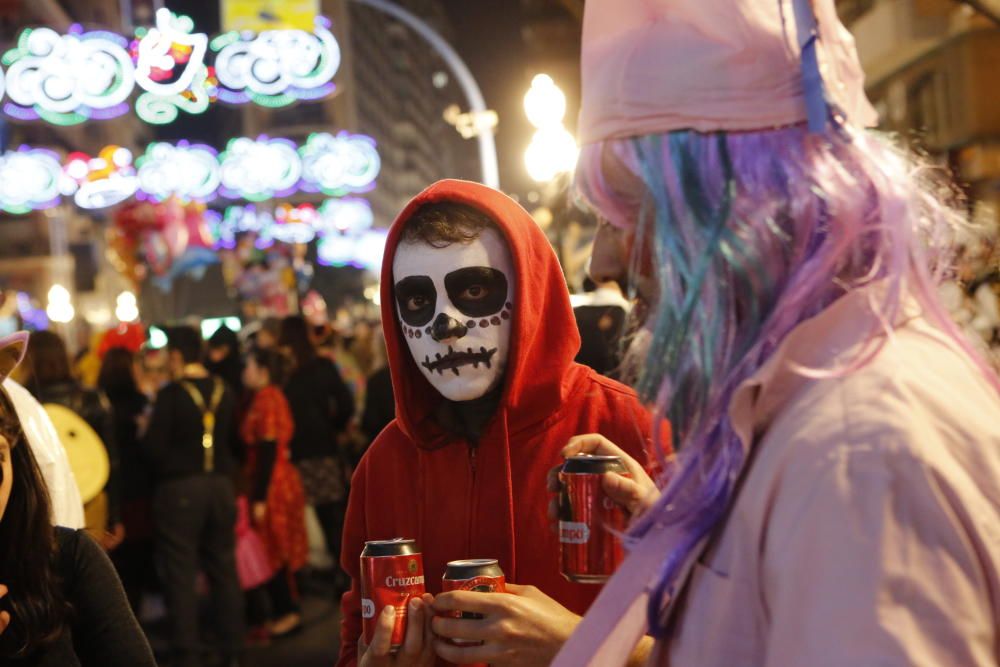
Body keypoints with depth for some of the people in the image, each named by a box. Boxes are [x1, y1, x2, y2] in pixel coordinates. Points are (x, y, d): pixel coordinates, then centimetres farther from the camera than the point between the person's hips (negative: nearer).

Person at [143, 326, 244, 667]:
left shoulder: (171, 394, -13)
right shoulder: (224, 392, 2)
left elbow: (153, 447, -16)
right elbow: (235, 441, 5)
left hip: (179, 488, -5)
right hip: (220, 486, 5)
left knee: (180, 574, 2)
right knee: (224, 569, 13)